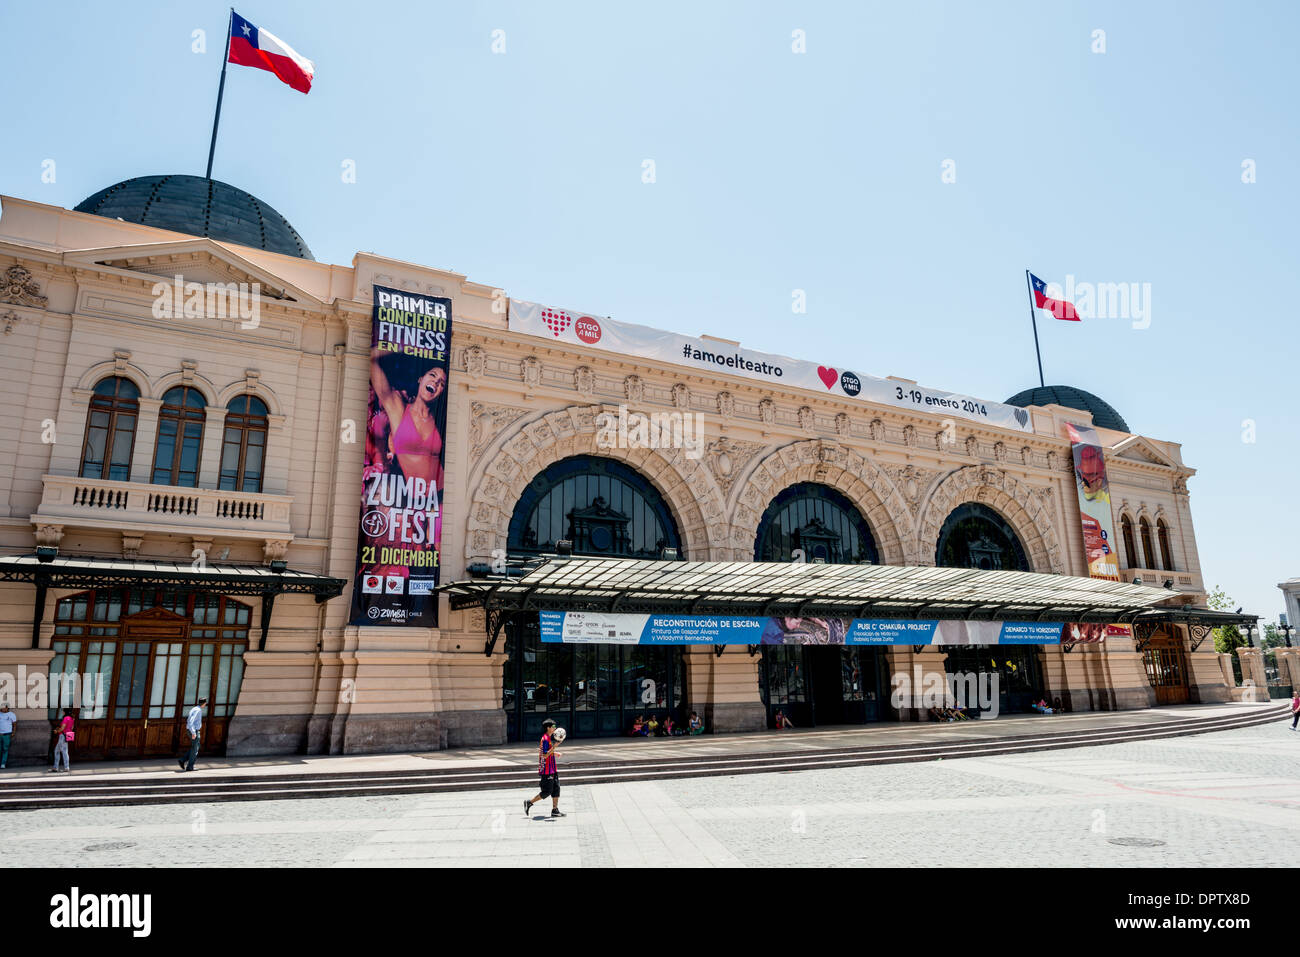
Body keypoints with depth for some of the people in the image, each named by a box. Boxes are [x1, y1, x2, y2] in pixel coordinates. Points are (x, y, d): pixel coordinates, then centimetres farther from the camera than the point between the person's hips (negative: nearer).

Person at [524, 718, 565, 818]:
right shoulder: (545, 739, -17)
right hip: (547, 770, -10)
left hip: (552, 770, 10)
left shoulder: (548, 738, 15)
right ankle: (529, 803, 9)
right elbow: (545, 755, -23)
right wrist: (555, 746, -27)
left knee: (556, 789, 6)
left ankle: (555, 810, 9)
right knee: (547, 791, -4)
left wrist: (554, 753, 13)